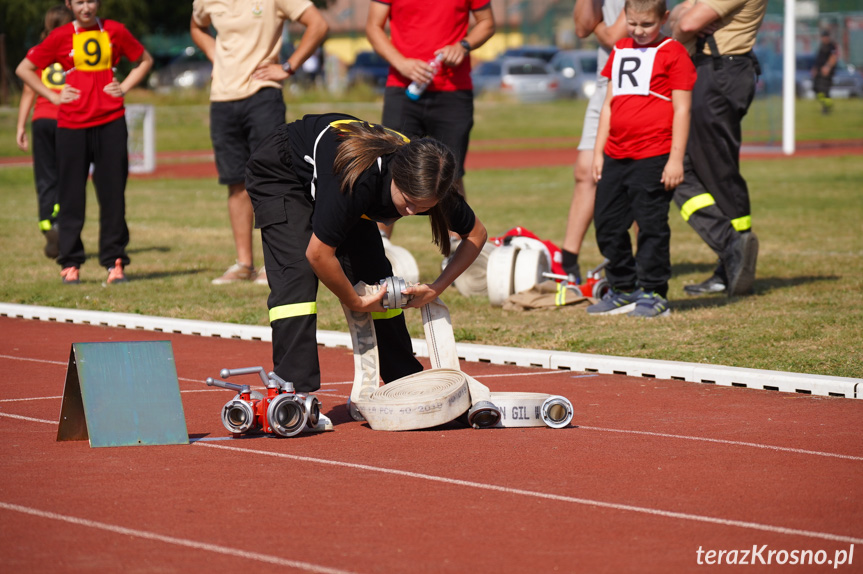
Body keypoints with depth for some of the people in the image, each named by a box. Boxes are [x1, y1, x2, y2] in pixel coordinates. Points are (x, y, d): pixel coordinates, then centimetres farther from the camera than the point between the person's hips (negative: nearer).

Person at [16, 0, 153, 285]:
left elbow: (145, 60, 21)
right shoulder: (61, 37, 2)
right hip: (72, 126, -1)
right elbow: (24, 69, 8)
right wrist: (54, 96, 0)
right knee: (71, 196, 1)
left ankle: (115, 261, 7)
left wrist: (124, 87, 6)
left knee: (113, 194, 1)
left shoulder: (115, 31, 6)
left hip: (111, 122, 1)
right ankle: (70, 264, 8)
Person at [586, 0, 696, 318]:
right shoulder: (620, 51, 17)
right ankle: (624, 290, 21)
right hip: (616, 157, 7)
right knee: (607, 223, 9)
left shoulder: (673, 53, -3)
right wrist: (598, 152, 16)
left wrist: (676, 159, -11)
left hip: (653, 158, -7)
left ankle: (654, 294, 4)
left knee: (651, 226, -4)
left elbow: (681, 109, -6)